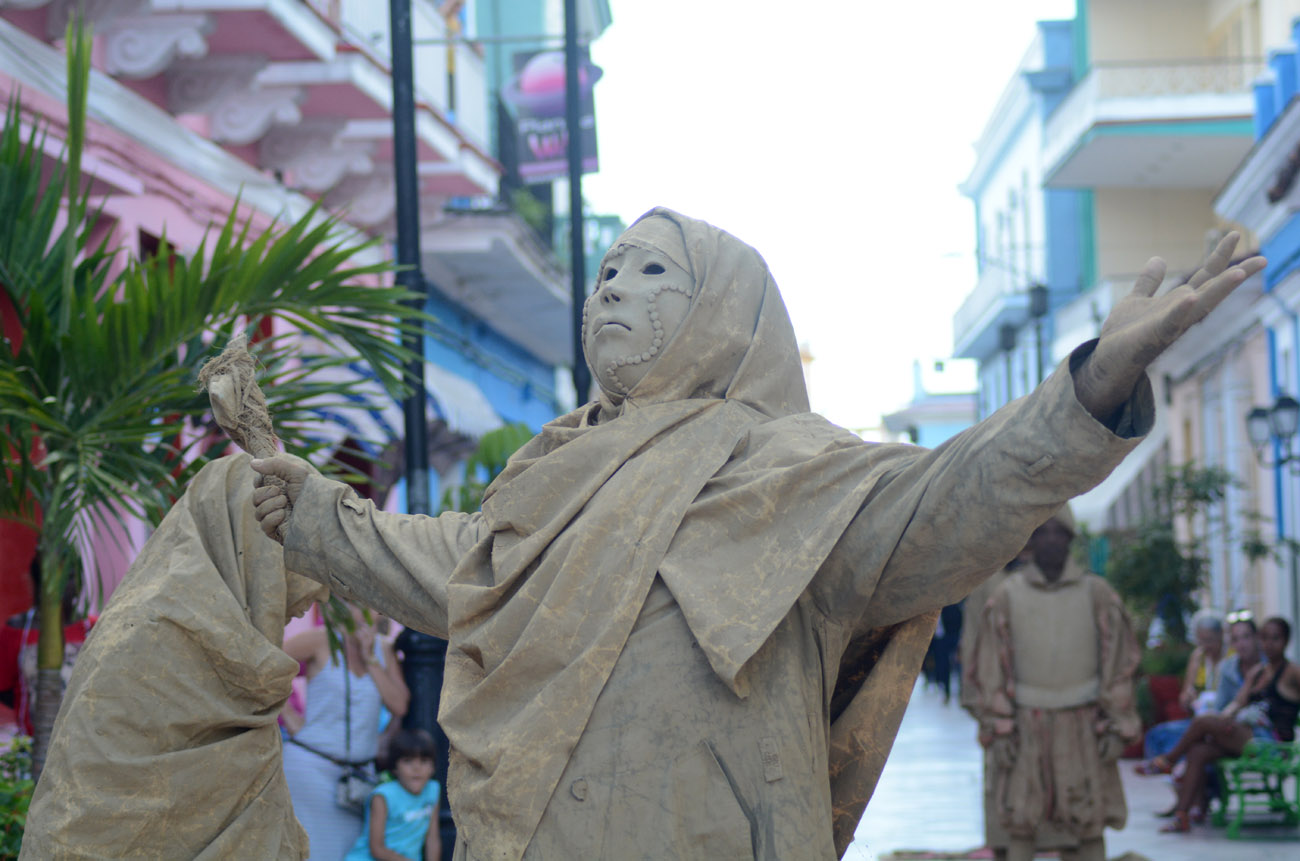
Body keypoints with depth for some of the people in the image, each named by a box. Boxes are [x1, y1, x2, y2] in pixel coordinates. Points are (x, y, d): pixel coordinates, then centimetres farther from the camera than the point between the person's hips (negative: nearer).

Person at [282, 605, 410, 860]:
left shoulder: (383, 650, 9)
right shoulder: (321, 640, -6)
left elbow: (399, 706, -3)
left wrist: (370, 659, -9)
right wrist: (288, 717, -7)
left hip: (358, 769, 5)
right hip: (312, 764, -5)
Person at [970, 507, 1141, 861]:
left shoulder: (1097, 593, 3)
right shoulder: (1007, 596, 2)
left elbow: (1120, 660, 3)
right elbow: (991, 667, 2)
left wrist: (1116, 725, -3)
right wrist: (999, 729, -4)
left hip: (1082, 725, 0)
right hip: (1027, 725, 0)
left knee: (1090, 825, 3)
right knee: (1020, 825, -1)